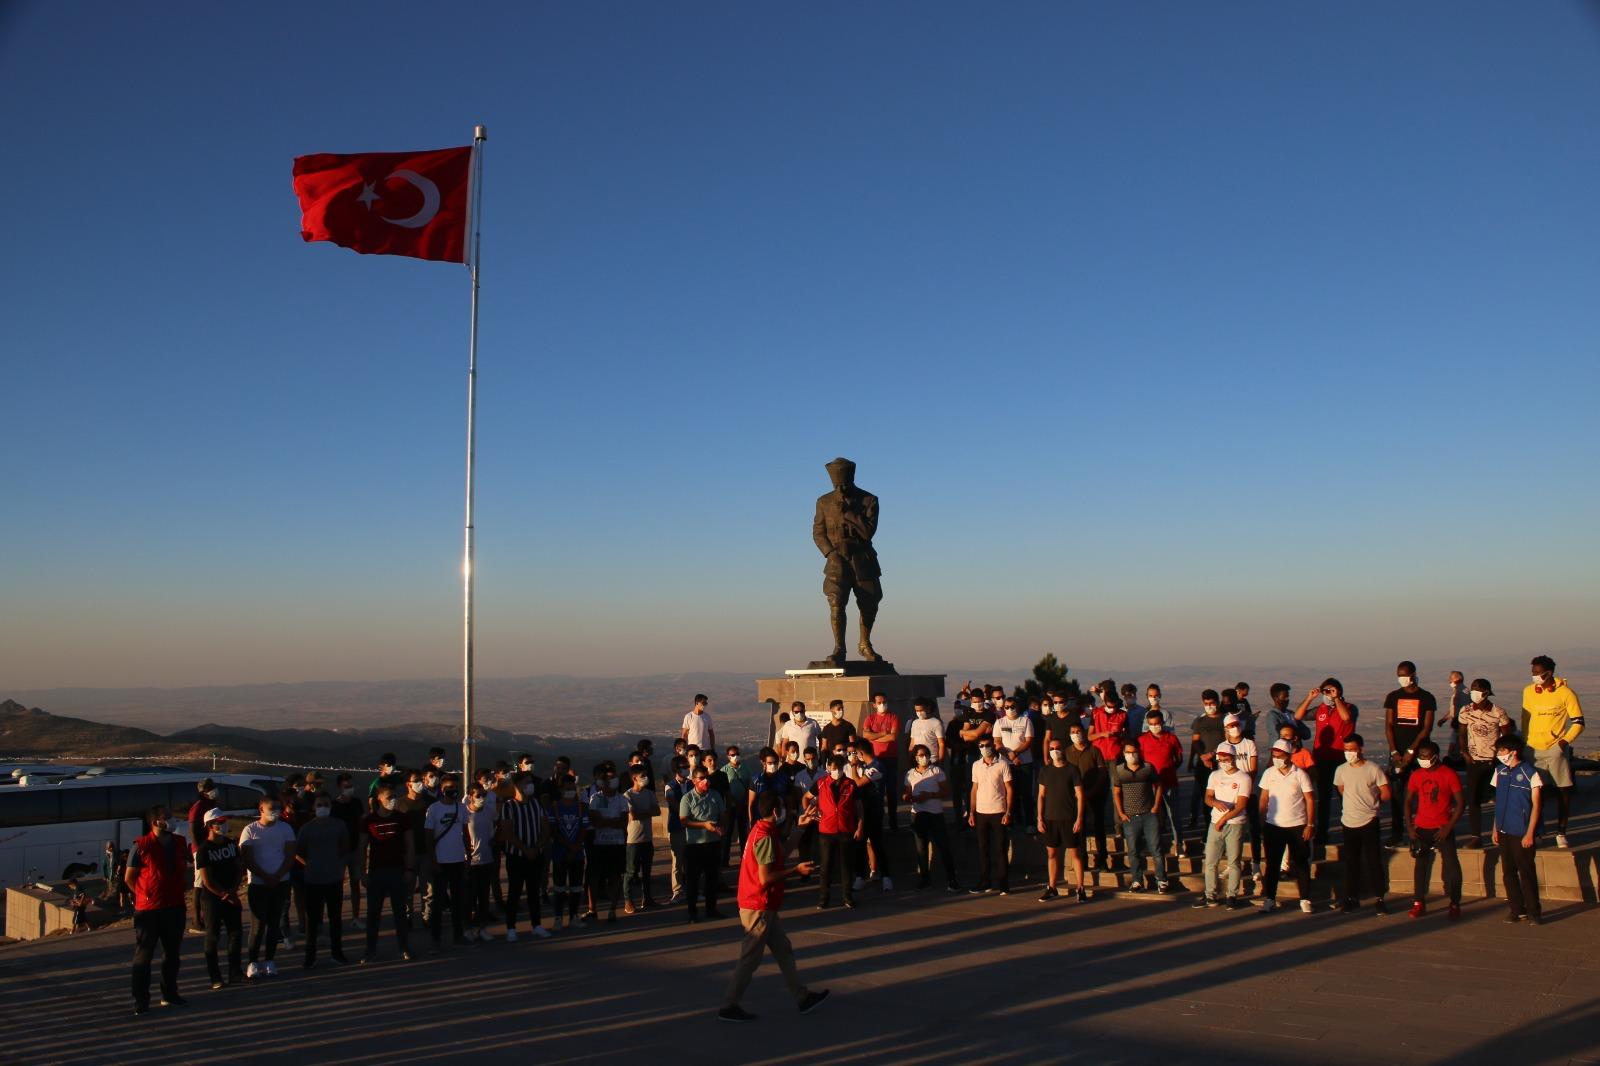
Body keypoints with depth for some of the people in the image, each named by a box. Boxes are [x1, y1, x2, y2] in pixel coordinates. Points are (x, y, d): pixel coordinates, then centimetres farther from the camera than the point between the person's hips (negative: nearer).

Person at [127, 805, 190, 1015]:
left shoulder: (179, 843, 7)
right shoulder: (141, 846, -10)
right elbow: (129, 877, -4)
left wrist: (181, 889, 10)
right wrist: (145, 896, -7)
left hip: (175, 907, 6)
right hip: (148, 910, -6)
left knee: (172, 953, 14)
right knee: (143, 956, 1)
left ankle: (169, 994, 26)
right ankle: (141, 1001, 6)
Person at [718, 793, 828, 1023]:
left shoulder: (762, 830, 8)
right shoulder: (765, 837, -21)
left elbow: (781, 852, 21)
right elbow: (766, 878, -24)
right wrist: (797, 870, -15)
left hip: (763, 907, 10)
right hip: (759, 908, -10)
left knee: (783, 951, 16)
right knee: (750, 959, 1)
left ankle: (803, 998, 24)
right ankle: (728, 1008, 10)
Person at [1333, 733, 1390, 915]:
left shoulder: (1373, 770, -9)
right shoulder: (1341, 770, 2)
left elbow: (1385, 794, -1)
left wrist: (1373, 804, 11)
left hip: (1369, 822, -3)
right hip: (1349, 823, 3)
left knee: (1374, 861, 1)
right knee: (1351, 863, 8)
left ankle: (1380, 899, 9)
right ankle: (1352, 898, 16)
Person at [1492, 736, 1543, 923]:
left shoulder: (1530, 773, -10)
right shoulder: (1500, 771, 8)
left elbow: (1536, 805, -8)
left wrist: (1530, 833, -10)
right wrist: (1496, 829, 13)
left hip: (1522, 834, -6)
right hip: (1504, 832, 6)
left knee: (1527, 873, -1)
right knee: (1508, 872, 8)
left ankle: (1534, 911, 9)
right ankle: (1517, 909, 17)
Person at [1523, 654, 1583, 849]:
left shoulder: (1565, 693, -7)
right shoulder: (1528, 691, 3)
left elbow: (1578, 723, -2)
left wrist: (1566, 740, -13)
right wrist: (1525, 741, 8)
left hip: (1556, 749, -2)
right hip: (1534, 749, 2)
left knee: (1563, 793, 3)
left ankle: (1560, 833, 14)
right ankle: (1534, 832, 13)